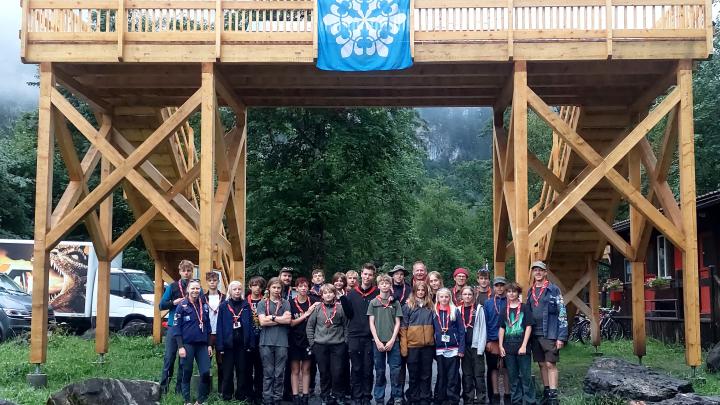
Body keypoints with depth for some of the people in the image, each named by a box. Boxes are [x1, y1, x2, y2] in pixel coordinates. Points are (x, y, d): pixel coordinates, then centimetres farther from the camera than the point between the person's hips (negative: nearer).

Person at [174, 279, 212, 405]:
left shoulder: (204, 305, 9)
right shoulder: (182, 306, -5)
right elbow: (177, 327, -7)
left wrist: (209, 345, 11)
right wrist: (180, 346, -12)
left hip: (202, 345, 4)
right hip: (187, 344, -4)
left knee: (205, 372, -4)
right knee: (187, 373, 4)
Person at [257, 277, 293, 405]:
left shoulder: (285, 303, 10)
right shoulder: (262, 303, 8)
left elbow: (288, 320, -5)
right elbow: (262, 322, -5)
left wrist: (271, 317, -4)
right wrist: (280, 319, -4)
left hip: (281, 342, 1)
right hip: (266, 342, -1)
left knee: (279, 374, 2)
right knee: (268, 374, 2)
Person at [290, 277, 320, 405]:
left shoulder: (313, 303, 4)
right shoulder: (291, 304, -1)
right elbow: (290, 323, -7)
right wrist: (305, 315, -14)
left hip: (308, 340, 1)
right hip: (295, 340, -1)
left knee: (306, 370, 6)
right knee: (295, 370, 2)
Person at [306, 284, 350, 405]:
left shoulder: (340, 307, 0)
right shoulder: (317, 308, 2)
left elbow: (346, 326, 4)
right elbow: (309, 326, 7)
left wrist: (345, 340, -2)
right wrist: (312, 342, 3)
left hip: (338, 345, -1)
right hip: (320, 346, 1)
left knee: (338, 372, -1)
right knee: (324, 372, 7)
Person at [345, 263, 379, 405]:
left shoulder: (377, 293, 3)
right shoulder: (352, 293, 8)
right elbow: (347, 314, 5)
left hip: (370, 337, -1)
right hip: (354, 336, 1)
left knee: (368, 369, 4)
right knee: (356, 369, 4)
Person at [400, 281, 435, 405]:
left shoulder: (430, 306, 9)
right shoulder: (408, 305, 0)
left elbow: (434, 325, 13)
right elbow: (403, 327, -2)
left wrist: (434, 341, 4)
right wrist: (403, 346, -9)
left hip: (428, 345, 2)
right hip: (412, 345, -2)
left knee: (426, 374, 7)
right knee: (414, 374, 5)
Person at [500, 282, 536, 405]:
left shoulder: (524, 308, 0)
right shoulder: (505, 310, 10)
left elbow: (529, 327, -4)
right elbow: (502, 328, 11)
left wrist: (524, 345, -11)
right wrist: (501, 346, 4)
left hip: (522, 346, -4)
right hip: (508, 347, 4)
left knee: (525, 375, -3)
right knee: (513, 376, 8)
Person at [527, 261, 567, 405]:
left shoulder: (553, 290, -3)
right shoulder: (530, 292, 13)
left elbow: (562, 313, -7)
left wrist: (561, 336, -13)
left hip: (550, 334, -5)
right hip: (535, 334, 5)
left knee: (551, 364, -6)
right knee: (542, 364, 10)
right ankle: (546, 392, 18)